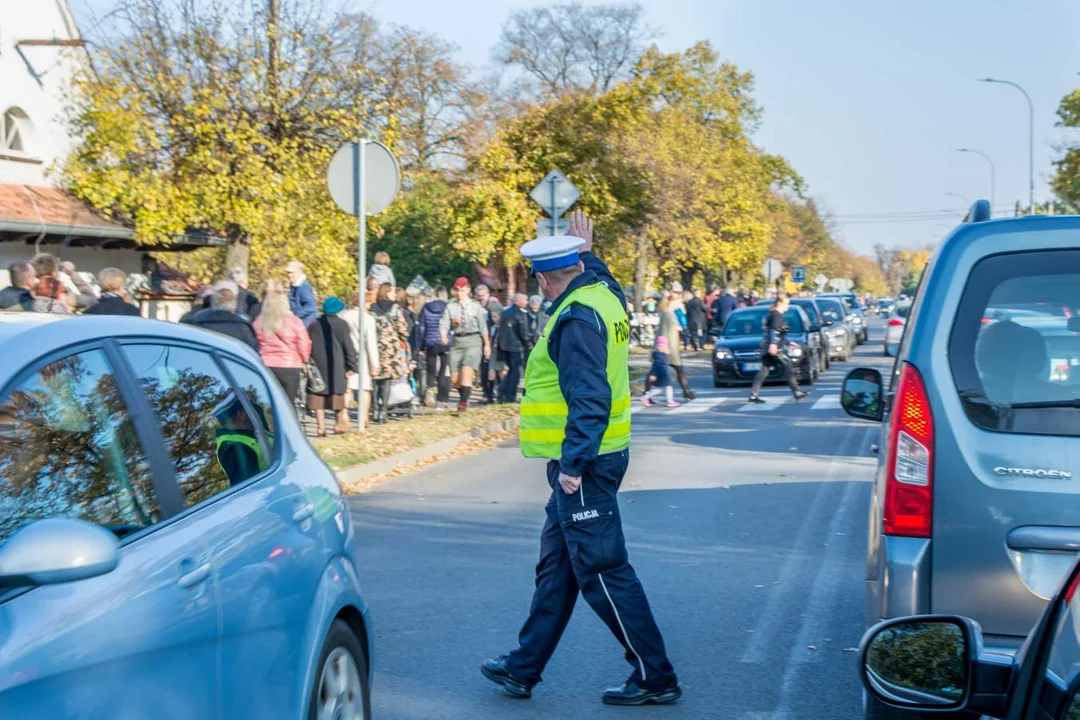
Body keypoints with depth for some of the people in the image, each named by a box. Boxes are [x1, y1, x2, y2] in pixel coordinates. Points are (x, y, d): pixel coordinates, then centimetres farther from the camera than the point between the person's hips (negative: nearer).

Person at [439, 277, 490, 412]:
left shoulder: (475, 306, 5)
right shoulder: (450, 306, 7)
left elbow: (483, 326, 9)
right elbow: (444, 324, -1)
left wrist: (487, 344, 11)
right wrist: (443, 336, -22)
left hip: (473, 341, -2)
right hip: (456, 342, 2)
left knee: (467, 371, -19)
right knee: (454, 378, 2)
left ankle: (463, 402, -16)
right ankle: (464, 396, 29)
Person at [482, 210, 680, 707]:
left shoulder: (576, 319, -20)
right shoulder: (604, 294, 7)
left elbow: (589, 399, -25)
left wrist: (574, 463, -25)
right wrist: (587, 250, 42)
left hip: (583, 465, -10)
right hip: (590, 459, 10)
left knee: (602, 572, -4)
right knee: (556, 566, 16)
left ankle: (655, 678, 2)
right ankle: (523, 667, 26)